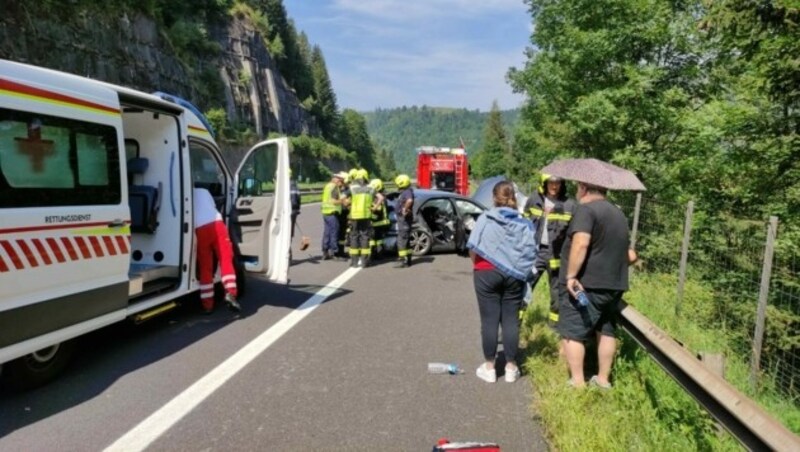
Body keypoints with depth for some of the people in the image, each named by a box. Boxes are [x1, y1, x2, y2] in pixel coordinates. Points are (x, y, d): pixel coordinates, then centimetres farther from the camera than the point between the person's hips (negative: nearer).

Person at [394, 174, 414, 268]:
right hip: (402, 219, 11)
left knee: (401, 240, -10)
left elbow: (410, 200, -40)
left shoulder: (407, 192, -17)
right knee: (405, 240, 15)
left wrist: (405, 209, -29)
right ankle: (408, 260, 22)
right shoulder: (404, 192, 16)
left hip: (404, 219, -11)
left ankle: (403, 261, -9)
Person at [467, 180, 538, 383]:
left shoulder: (485, 218, -4)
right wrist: (519, 269, 10)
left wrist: (477, 264, 9)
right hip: (514, 275, 2)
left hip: (487, 273, -2)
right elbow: (531, 253, -4)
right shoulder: (525, 223, 2)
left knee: (489, 320, 4)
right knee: (511, 320, 8)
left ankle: (489, 367, 13)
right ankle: (511, 367, 17)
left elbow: (473, 247, -8)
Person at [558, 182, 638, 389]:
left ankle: (578, 383, -1)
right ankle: (603, 379, 26)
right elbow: (631, 255, 19)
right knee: (606, 331, 17)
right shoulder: (619, 214, 17)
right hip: (614, 284, 9)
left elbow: (581, 243, -25)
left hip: (585, 284, -8)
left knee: (571, 333, -1)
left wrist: (571, 275, -24)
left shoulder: (586, 209, -10)